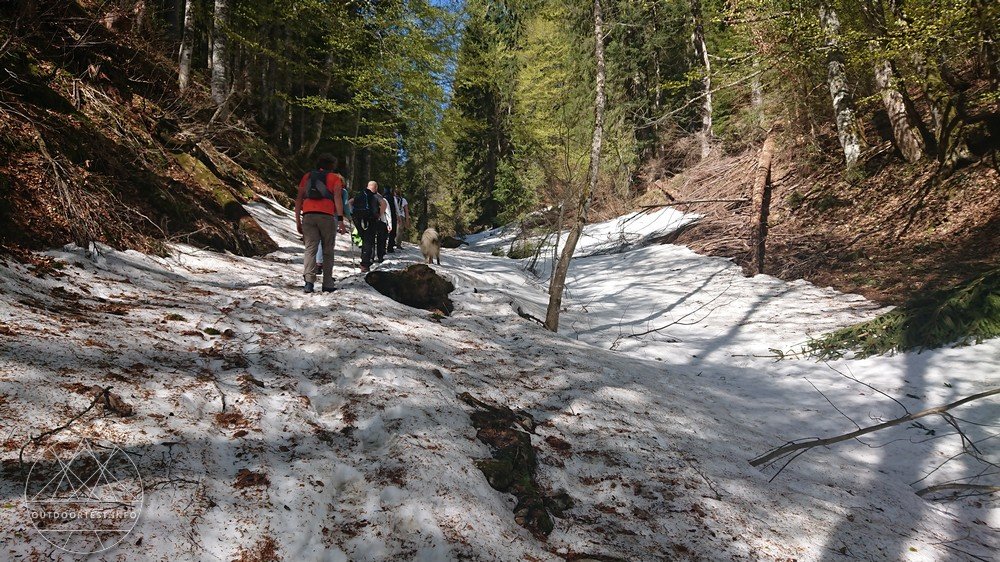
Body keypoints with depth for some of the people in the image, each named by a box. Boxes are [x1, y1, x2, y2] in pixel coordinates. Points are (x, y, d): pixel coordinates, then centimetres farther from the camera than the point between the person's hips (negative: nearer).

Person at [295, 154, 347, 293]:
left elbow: (298, 199, 15)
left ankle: (309, 281, -18)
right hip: (327, 216, -2)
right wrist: (340, 220, -6)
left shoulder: (307, 176, 22)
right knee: (328, 251, 7)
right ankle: (327, 284, 7)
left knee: (310, 249, -2)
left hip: (308, 215, 2)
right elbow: (337, 198, -2)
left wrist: (298, 221, 16)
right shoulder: (335, 177, 12)